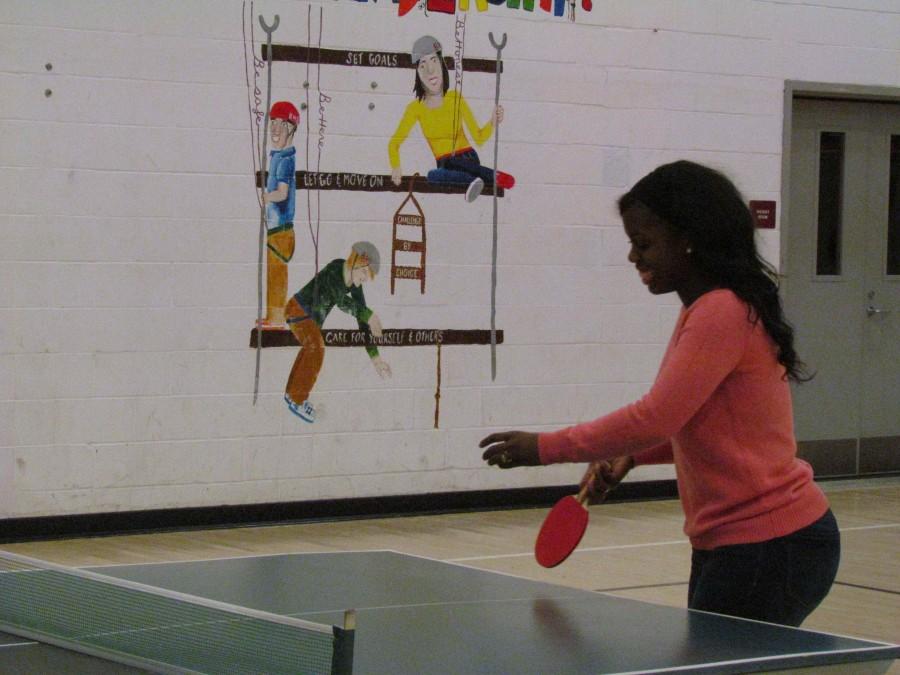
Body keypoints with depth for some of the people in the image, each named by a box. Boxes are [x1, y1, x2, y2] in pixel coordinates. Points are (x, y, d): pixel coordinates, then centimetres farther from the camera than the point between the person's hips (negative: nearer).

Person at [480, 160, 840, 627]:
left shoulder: (722, 313, -17)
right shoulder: (702, 312, 15)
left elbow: (657, 418, -23)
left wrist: (546, 448, -15)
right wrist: (630, 456, 8)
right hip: (728, 546, 10)